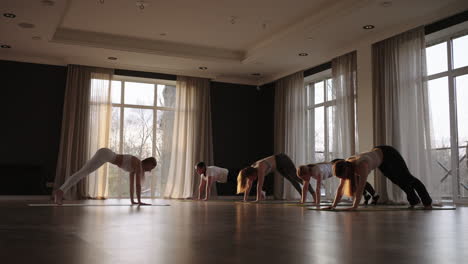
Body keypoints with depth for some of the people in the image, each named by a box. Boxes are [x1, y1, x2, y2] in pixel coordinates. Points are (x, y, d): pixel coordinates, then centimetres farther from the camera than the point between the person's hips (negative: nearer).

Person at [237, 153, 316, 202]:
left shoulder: (260, 167, -37)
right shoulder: (251, 170, -14)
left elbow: (259, 184, -41)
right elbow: (248, 186, -10)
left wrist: (258, 199, -43)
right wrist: (245, 200, -12)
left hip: (283, 160, -7)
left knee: (297, 178, 1)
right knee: (292, 180, 14)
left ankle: (313, 194, 11)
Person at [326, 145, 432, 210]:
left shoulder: (361, 165, -44)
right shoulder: (345, 165, -22)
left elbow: (361, 187, -51)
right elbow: (341, 187, -19)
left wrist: (354, 206, -55)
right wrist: (334, 205, -24)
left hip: (388, 154, -7)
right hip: (377, 155, 7)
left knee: (407, 178, 10)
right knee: (398, 180, 24)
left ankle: (427, 201, 29)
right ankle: (414, 200, 46)